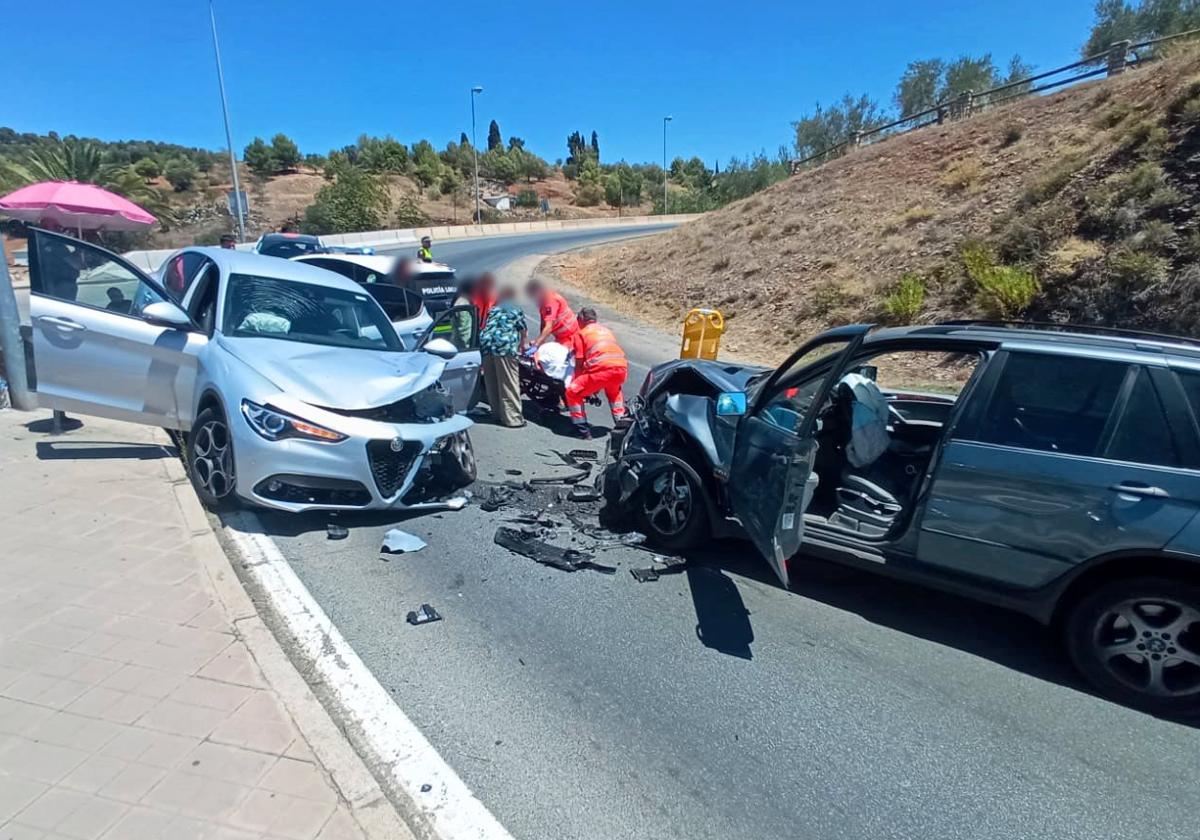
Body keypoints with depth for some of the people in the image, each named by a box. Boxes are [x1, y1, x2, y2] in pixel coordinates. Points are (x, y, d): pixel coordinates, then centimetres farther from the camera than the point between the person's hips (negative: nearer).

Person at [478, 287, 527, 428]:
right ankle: (512, 418, 1)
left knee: (492, 383, 14)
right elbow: (523, 332, 24)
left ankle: (497, 413, 25)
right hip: (505, 346, -5)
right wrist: (521, 346, 43)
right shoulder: (517, 311, 19)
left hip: (486, 343, 5)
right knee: (509, 383, -1)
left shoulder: (493, 309, 29)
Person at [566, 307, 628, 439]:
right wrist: (597, 386, 44)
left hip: (602, 369, -6)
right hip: (622, 368, 6)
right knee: (613, 390, 38)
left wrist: (576, 381, 25)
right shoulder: (606, 330, 31)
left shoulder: (581, 333, 13)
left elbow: (579, 363, 9)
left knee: (572, 392, 10)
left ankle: (583, 431, 7)